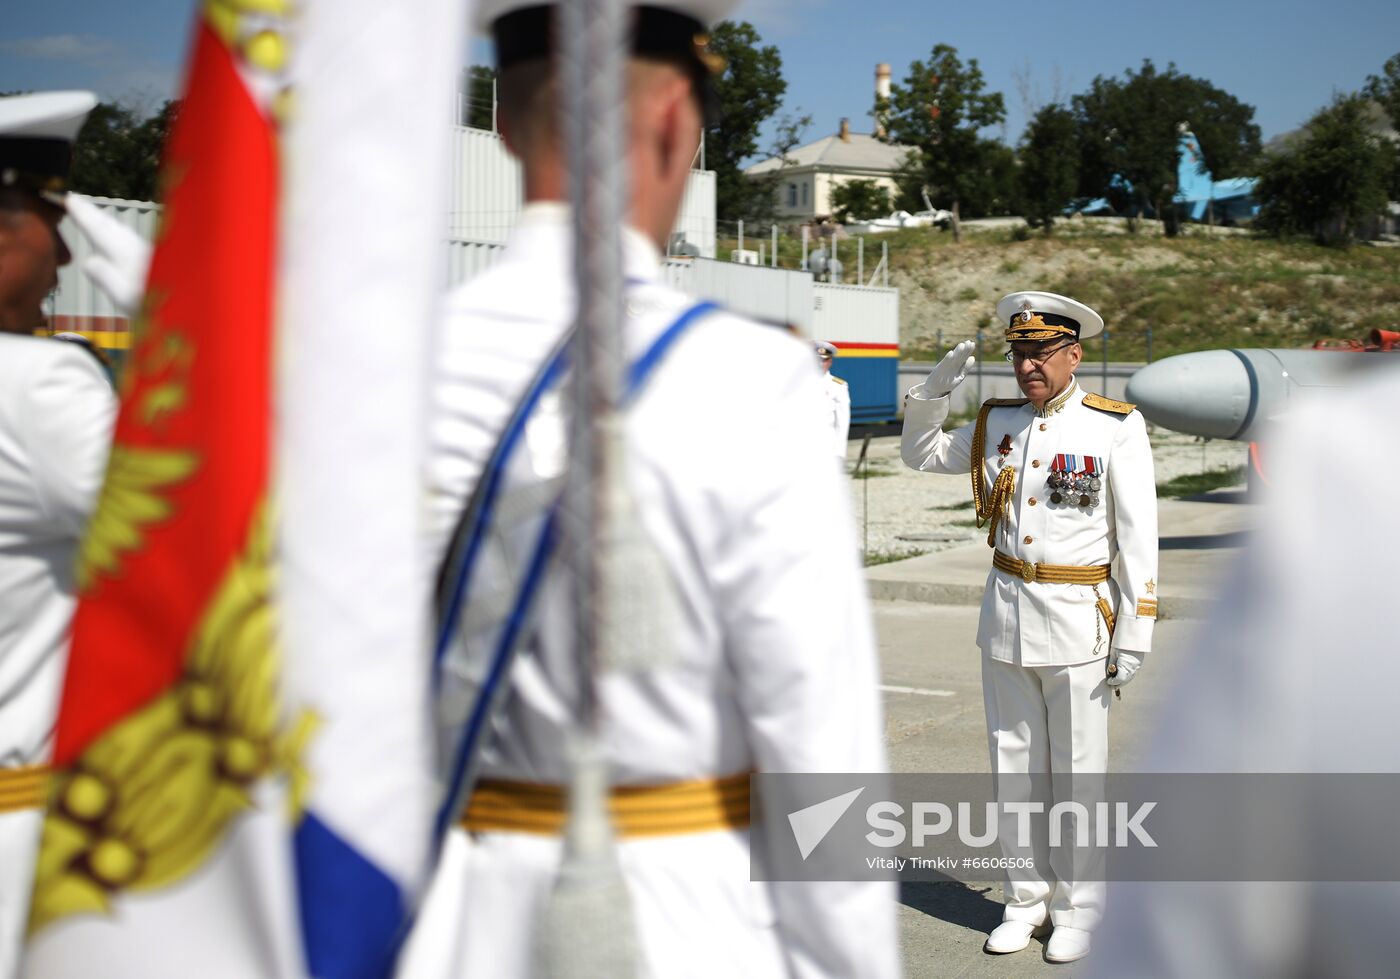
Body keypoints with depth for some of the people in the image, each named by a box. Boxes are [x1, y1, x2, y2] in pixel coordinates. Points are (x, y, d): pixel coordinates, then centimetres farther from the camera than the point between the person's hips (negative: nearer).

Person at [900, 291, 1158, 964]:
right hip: (1005, 614, 5)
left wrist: (1133, 635, -10)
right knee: (1014, 766, 12)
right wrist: (936, 388, 2)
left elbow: (1138, 541, -7)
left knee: (1077, 771, 6)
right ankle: (1027, 900, 26)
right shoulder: (997, 424, 6)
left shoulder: (1116, 428, -7)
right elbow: (920, 454, 19)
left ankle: (1078, 911, 21)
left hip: (1078, 624, -4)